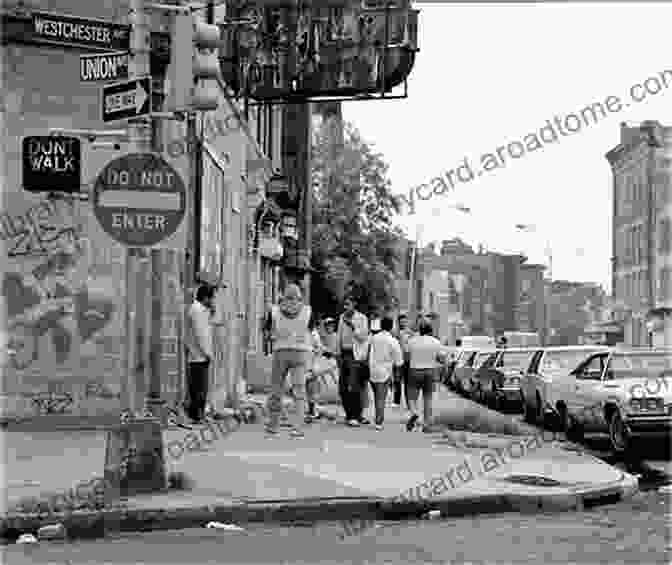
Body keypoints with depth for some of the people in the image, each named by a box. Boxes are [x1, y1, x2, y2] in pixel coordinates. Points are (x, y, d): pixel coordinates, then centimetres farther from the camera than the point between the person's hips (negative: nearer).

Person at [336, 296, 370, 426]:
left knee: (353, 387, -13)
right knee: (342, 388, 4)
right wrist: (338, 353, 16)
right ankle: (349, 415, 15)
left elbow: (363, 336, -8)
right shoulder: (342, 317, 15)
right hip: (343, 353, 6)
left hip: (355, 355, -6)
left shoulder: (361, 318, -1)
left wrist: (352, 325, -16)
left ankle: (356, 416, -9)